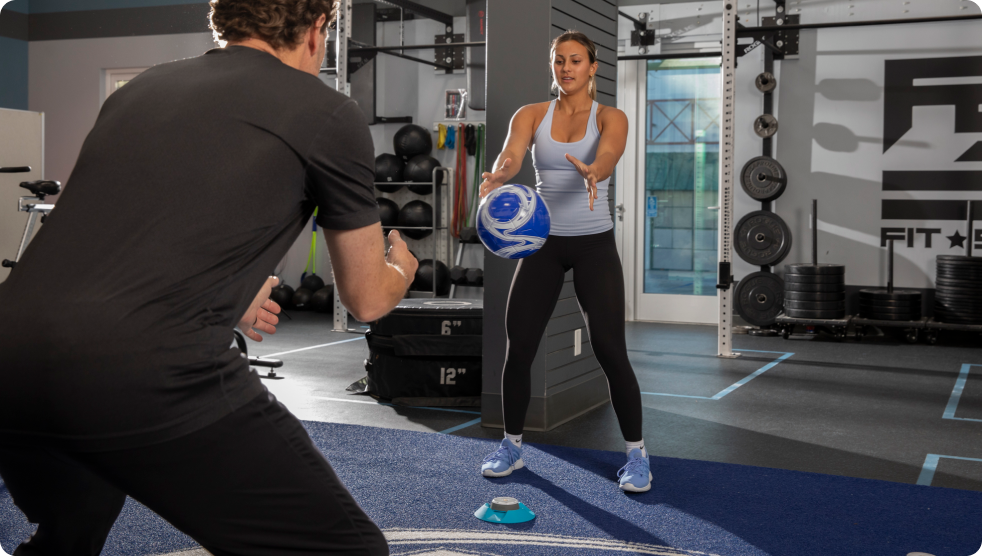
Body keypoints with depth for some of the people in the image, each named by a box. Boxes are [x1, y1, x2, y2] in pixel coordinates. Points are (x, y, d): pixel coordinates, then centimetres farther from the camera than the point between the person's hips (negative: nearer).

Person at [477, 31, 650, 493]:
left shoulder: (610, 117, -3)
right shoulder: (531, 115, 2)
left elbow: (609, 155, -26)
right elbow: (512, 152, -19)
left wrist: (592, 172, -51)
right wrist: (500, 174, -44)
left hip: (594, 244, -2)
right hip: (543, 242, 2)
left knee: (610, 351, -8)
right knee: (517, 348, 0)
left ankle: (636, 454, 10)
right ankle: (512, 446, 21)